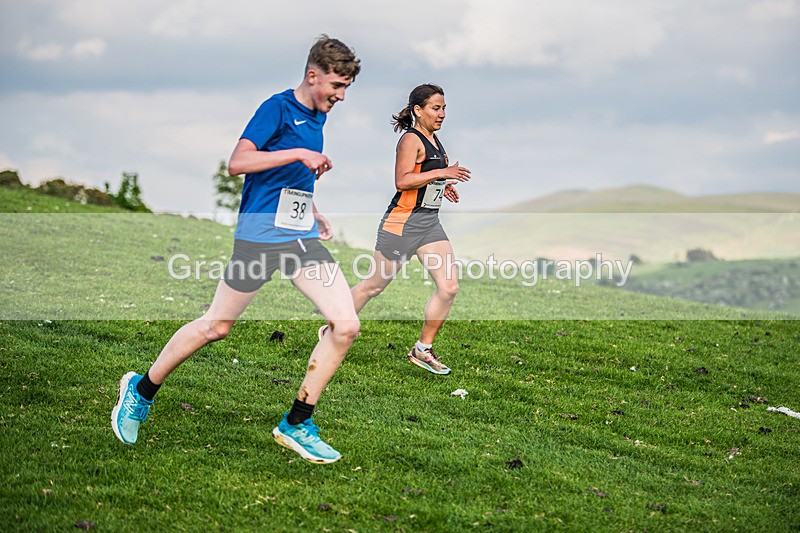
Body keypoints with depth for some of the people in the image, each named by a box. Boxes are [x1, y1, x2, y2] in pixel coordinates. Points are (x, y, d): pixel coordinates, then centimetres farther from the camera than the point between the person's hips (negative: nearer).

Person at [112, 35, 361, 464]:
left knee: (345, 325, -7)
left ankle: (296, 425, 3)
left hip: (302, 237, 7)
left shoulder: (316, 117, 14)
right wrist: (299, 154, -24)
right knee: (217, 326, 3)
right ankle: (141, 390, 26)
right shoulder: (278, 107, -10)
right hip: (260, 234, -7)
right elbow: (238, 162, -22)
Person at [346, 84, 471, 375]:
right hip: (402, 222, -8)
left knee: (449, 288, -5)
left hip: (430, 224, 8)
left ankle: (422, 350, 7)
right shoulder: (411, 139, -12)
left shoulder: (434, 140, 15)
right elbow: (402, 181, -23)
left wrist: (442, 186, 12)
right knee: (375, 285, 4)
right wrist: (440, 173, -24)